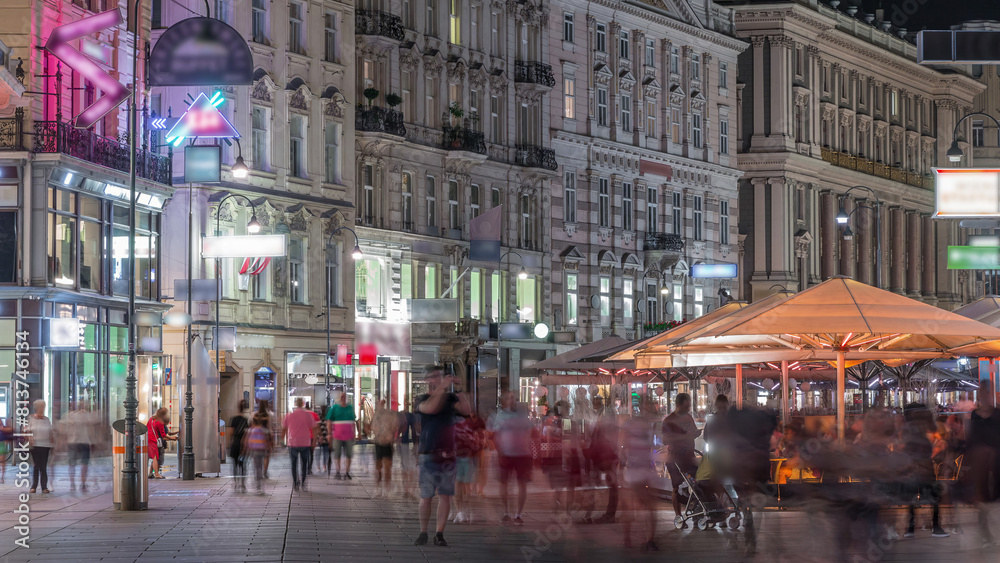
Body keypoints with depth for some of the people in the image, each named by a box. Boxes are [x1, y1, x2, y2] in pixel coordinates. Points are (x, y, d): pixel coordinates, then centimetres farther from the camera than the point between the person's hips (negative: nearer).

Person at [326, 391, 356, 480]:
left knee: (349, 455, 3)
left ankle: (347, 472, 11)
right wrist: (330, 433, -8)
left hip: (348, 435, 3)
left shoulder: (350, 408, 11)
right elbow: (329, 421, 0)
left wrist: (354, 433, 15)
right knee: (337, 455, 1)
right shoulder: (334, 408, 1)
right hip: (337, 435, -3)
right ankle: (338, 472, 8)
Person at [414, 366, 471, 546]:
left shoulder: (450, 398, 9)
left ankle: (439, 534, 4)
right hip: (429, 456, -2)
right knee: (426, 496, 0)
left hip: (448, 456, 2)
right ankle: (423, 533, 8)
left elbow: (466, 411, -7)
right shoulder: (422, 400, 2)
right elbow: (430, 408, -21)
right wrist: (442, 388, -24)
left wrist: (460, 390, -17)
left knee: (445, 495, 0)